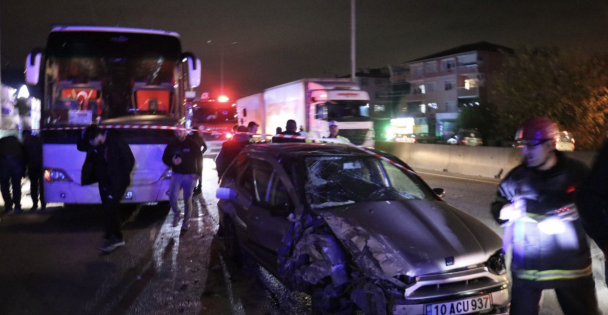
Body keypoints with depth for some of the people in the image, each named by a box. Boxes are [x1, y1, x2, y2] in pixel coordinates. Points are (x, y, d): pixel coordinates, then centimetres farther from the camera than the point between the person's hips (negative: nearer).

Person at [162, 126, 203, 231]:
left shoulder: (192, 144, -4)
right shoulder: (172, 144, 3)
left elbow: (199, 159, 1)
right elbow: (165, 158, 8)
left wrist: (197, 173, -6)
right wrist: (172, 161, -15)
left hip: (190, 175, -1)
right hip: (176, 175, 2)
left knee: (187, 200, 4)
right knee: (172, 198, -12)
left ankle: (185, 222, 19)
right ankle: (176, 214, 17)